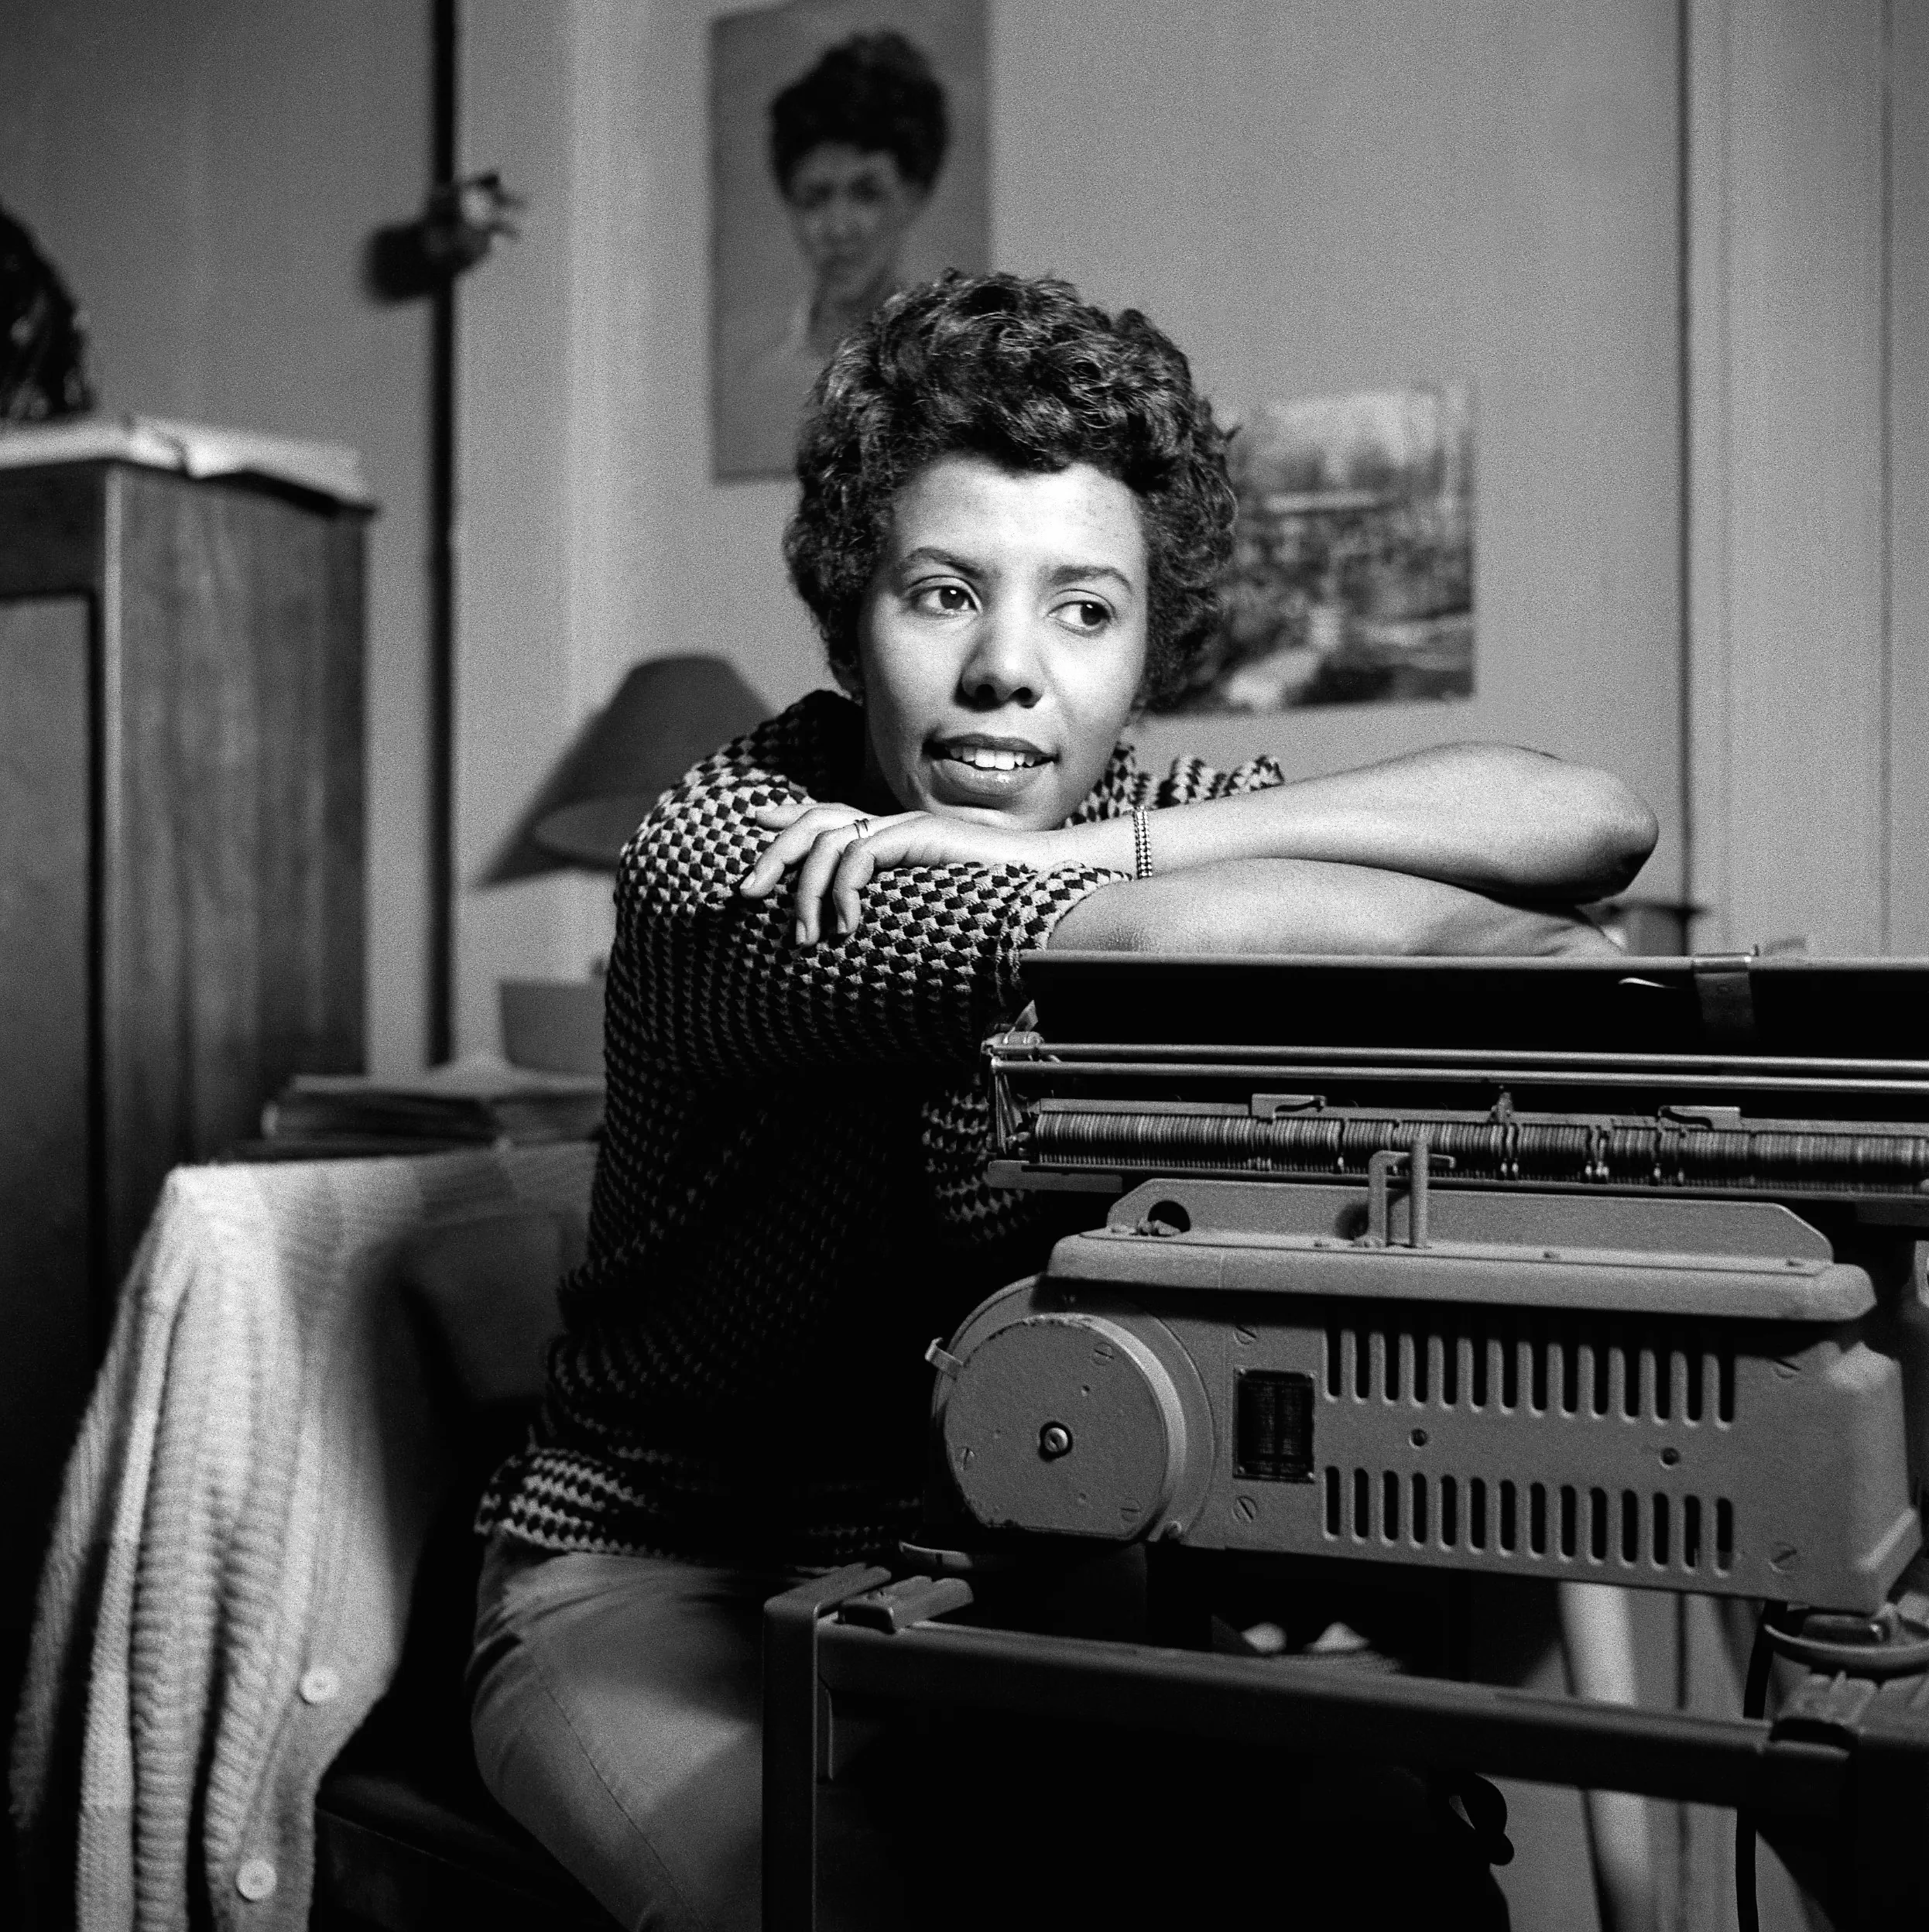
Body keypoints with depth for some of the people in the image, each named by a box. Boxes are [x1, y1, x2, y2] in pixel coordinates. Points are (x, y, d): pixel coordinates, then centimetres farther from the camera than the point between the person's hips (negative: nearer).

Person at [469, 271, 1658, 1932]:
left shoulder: (1150, 812, -3)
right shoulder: (726, 853, -17)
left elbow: (1596, 822, -18)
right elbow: (1165, 942, -33)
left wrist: (1089, 848, -26)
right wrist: (1556, 958, -18)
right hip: (660, 1572, -3)